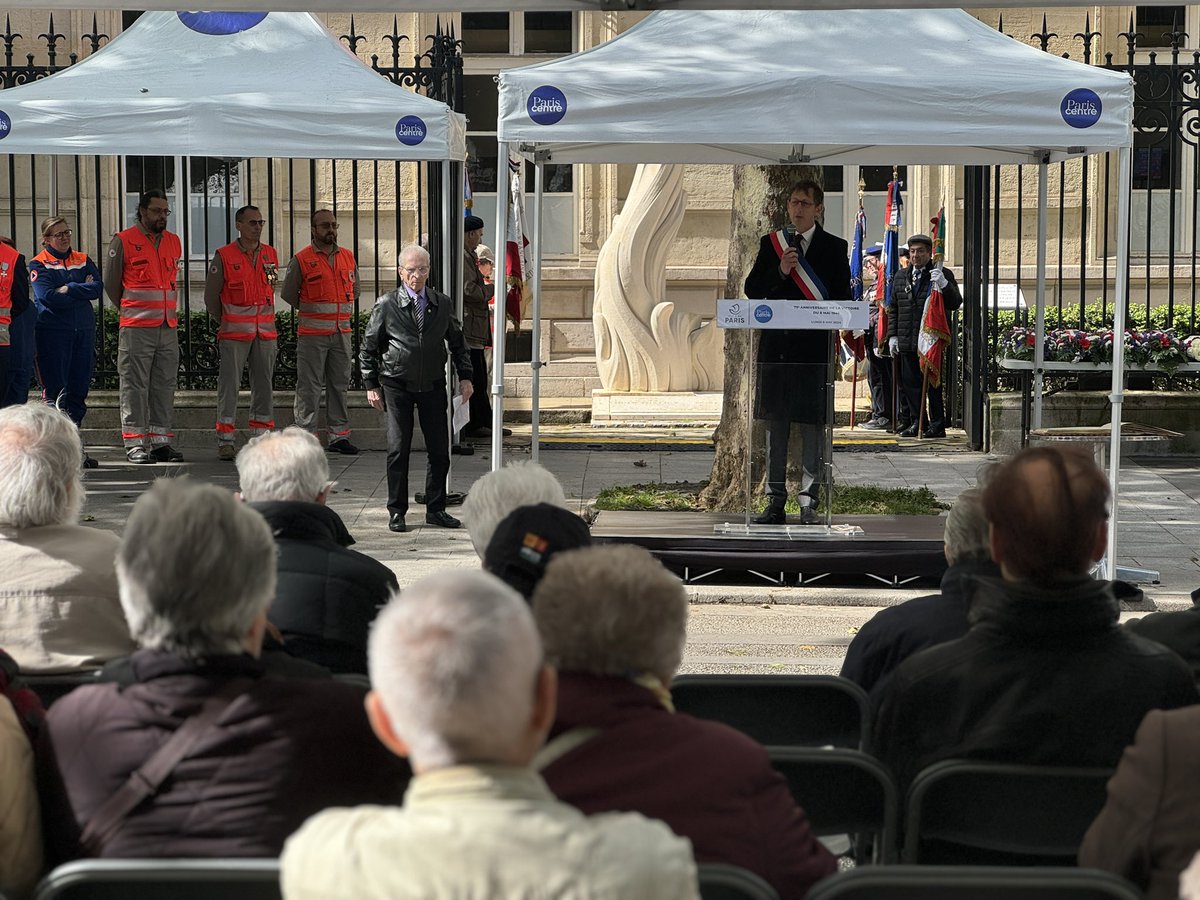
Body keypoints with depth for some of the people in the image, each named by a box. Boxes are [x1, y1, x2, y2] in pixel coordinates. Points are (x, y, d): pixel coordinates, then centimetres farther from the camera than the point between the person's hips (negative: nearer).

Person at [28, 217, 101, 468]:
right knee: (55, 391, -5)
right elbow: (48, 297, -13)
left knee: (79, 391, 5)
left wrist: (69, 289, -9)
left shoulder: (83, 260, 15)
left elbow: (98, 288, 0)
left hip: (83, 331, 4)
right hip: (53, 332, -4)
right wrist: (82, 291, -6)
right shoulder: (38, 264, 2)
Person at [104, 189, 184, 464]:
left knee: (164, 386, 7)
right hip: (136, 328, -5)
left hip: (168, 326, 5)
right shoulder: (123, 241, -2)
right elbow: (111, 283, 4)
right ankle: (135, 443, -1)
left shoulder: (174, 242, 14)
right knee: (135, 386, -4)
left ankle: (160, 441, 12)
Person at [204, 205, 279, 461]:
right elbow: (211, 295, 3)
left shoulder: (270, 255, 9)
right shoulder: (224, 256, -5)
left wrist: (265, 319, 12)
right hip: (234, 333, -5)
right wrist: (224, 322, 10)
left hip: (265, 331, 5)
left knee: (264, 384, 7)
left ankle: (261, 438, 14)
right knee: (229, 384, -6)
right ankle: (225, 440, -3)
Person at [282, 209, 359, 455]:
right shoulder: (301, 260, -4)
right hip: (312, 334, -5)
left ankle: (339, 435, 14)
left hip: (342, 331, 5)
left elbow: (354, 290, 23)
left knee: (340, 384, 8)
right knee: (309, 387, -4)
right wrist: (311, 311, 7)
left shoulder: (348, 258, 10)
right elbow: (288, 294, 4)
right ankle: (305, 435, 0)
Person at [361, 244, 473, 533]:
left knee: (440, 450, 3)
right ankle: (397, 512, 7)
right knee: (398, 449, -3)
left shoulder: (442, 304, 5)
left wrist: (465, 376, 9)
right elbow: (369, 347, 2)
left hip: (433, 385, 3)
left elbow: (456, 342, 16)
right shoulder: (386, 305, -3)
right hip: (397, 386, -3)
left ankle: (435, 510, 14)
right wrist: (371, 385, -1)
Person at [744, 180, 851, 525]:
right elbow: (752, 289, 5)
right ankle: (775, 503, 10)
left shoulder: (835, 247, 5)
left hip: (815, 345, -2)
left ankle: (809, 503, 3)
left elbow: (842, 296, 2)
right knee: (776, 425, 5)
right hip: (776, 344, 2)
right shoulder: (771, 243, 11)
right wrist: (780, 270, -11)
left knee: (813, 425, -2)